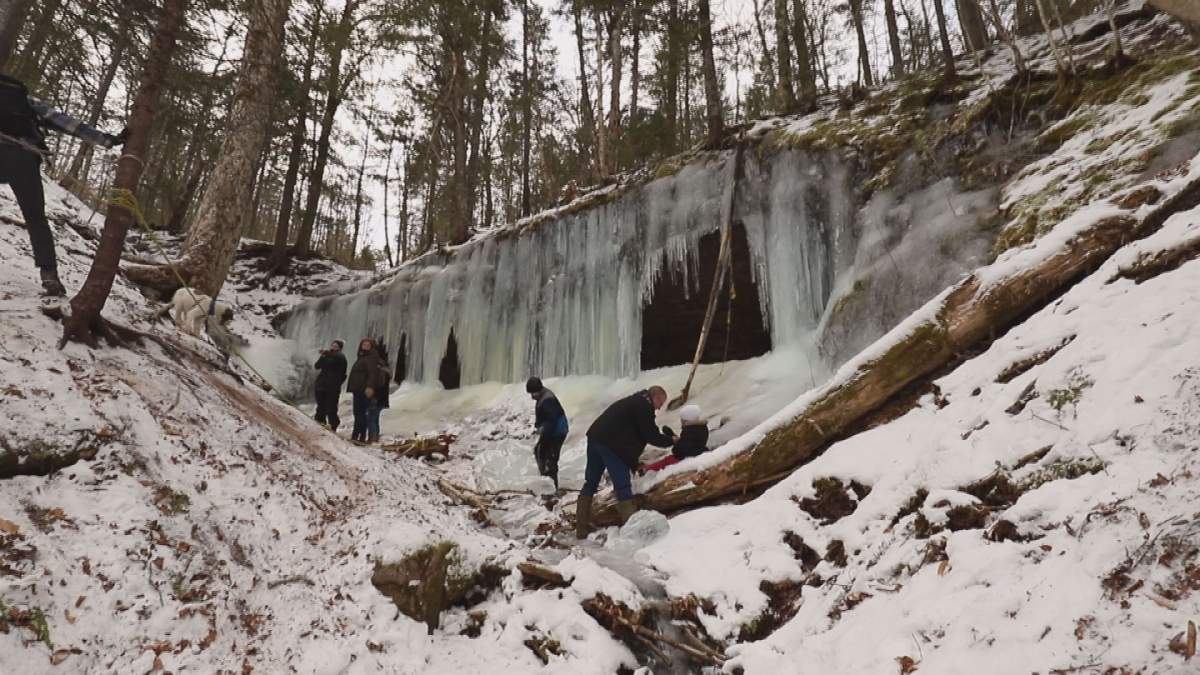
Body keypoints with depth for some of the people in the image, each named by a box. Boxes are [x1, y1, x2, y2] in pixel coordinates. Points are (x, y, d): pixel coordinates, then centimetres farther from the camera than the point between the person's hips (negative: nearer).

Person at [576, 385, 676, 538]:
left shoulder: (634, 402, 24)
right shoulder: (644, 406, -5)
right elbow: (651, 436, -6)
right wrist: (671, 440, 8)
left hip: (596, 437, 10)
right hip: (610, 444, -10)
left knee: (590, 483, 12)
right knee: (622, 485, -6)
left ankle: (581, 528, 16)